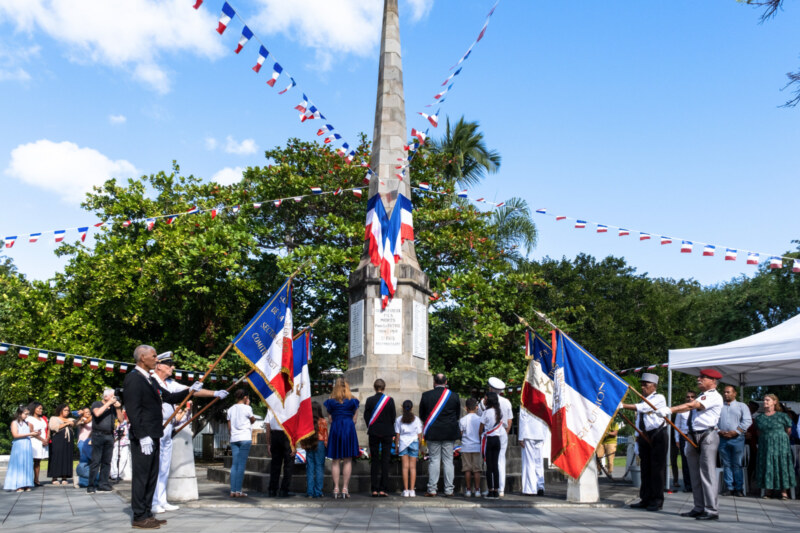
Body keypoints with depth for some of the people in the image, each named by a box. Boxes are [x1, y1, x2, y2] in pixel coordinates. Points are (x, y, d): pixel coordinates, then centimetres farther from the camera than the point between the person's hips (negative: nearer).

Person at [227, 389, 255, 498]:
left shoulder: (231, 409, 12)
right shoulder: (247, 408, -3)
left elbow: (229, 427, 12)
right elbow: (253, 420, 12)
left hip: (234, 439, 5)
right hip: (245, 438, -5)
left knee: (234, 464, 6)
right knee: (242, 464, -5)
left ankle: (233, 491, 3)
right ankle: (238, 491, -7)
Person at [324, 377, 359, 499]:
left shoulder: (331, 401, 2)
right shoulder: (352, 401, 1)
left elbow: (330, 418, 5)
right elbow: (354, 419, 2)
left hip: (335, 429, 1)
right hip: (349, 429, -1)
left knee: (335, 461, 5)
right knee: (348, 461, 3)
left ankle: (336, 489, 1)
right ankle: (345, 489, 0)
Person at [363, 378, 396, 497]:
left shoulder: (369, 400, -5)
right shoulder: (389, 400, -6)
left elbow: (366, 416, -1)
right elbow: (393, 416, -1)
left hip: (373, 433, 1)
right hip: (387, 433, -1)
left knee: (374, 461, 6)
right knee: (385, 460, 3)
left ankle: (374, 490, 4)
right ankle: (382, 489, 0)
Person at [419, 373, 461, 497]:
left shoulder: (426, 395, -4)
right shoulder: (454, 396, -1)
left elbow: (422, 415, 4)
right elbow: (458, 415, 8)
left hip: (433, 433, 0)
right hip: (450, 433, 1)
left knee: (434, 460, 4)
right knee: (448, 460, 5)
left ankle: (432, 489, 4)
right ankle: (448, 490, 6)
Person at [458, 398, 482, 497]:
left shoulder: (462, 420, -4)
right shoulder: (480, 419, -2)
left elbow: (461, 434, 1)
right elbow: (482, 434, 2)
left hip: (466, 447, 0)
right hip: (477, 447, 1)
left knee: (467, 469, 4)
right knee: (477, 469, 4)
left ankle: (468, 490, 6)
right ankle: (477, 490, 5)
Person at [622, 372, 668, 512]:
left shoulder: (659, 398, -7)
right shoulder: (643, 400, 17)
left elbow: (643, 407, -22)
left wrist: (623, 405, -27)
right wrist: (638, 437, 13)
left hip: (658, 435, -7)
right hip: (644, 436, 7)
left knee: (657, 468, -6)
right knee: (645, 468, 8)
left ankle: (657, 501, 0)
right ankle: (645, 499, 13)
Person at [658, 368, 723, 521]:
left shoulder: (715, 396, -7)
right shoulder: (701, 396, 22)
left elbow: (693, 405, -21)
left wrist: (670, 409, -29)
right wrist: (688, 440, 19)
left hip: (707, 437, -9)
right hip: (693, 437, 9)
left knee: (707, 474, -10)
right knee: (695, 475, 10)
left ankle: (712, 510, -7)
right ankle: (699, 508, 16)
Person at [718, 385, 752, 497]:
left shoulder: (742, 406, 9)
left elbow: (747, 421, -2)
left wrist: (735, 432, -10)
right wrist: (719, 431, -7)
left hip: (737, 438, -2)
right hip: (722, 438, 2)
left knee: (737, 464, -3)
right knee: (726, 464, 3)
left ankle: (739, 489, 3)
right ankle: (729, 488, 6)